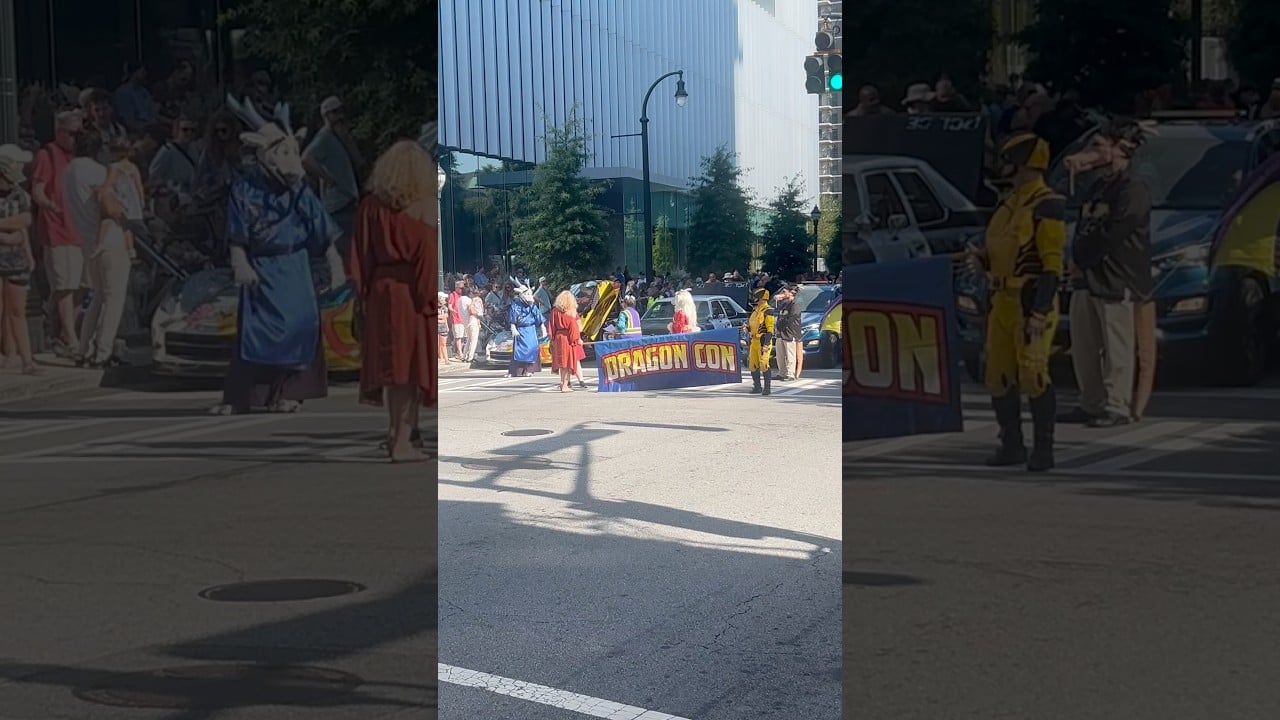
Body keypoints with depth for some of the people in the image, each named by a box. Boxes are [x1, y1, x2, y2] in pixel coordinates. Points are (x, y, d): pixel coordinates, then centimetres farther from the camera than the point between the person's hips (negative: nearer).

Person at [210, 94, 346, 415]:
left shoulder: (299, 192, -2)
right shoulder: (245, 189, -7)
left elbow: (323, 232, 2)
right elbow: (237, 235, -4)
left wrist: (335, 263, 1)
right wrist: (240, 265, -13)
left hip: (292, 267, 2)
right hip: (260, 268, -2)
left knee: (299, 323, -7)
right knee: (254, 328, -3)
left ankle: (287, 392, 3)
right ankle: (237, 397, 3)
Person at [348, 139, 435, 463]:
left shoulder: (370, 207, 0)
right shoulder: (421, 210, -11)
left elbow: (361, 257, 3)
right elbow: (428, 258, -12)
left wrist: (362, 293, 9)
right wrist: (430, 299, -7)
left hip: (380, 293, 4)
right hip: (412, 294, -4)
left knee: (390, 363, 13)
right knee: (412, 364, 1)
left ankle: (396, 431, 25)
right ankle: (403, 441, 0)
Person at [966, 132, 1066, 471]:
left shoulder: (1046, 206, -13)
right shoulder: (1010, 204, 16)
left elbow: (1052, 263, -18)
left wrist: (1040, 312, -23)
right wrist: (981, 260, 3)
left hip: (1032, 303, -9)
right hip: (1003, 302, 9)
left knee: (1033, 376, -10)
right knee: (998, 378, 9)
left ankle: (1043, 450, -2)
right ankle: (1012, 445, 18)